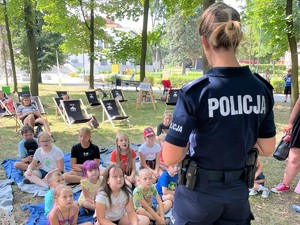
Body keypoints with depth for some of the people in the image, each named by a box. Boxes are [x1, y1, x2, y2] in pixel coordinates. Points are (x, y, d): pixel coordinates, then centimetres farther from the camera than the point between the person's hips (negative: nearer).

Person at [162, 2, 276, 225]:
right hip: (239, 191, 4)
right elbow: (267, 149, 1)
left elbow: (170, 158, -20)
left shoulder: (195, 91, -22)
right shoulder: (262, 88, -7)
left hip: (200, 192, -3)